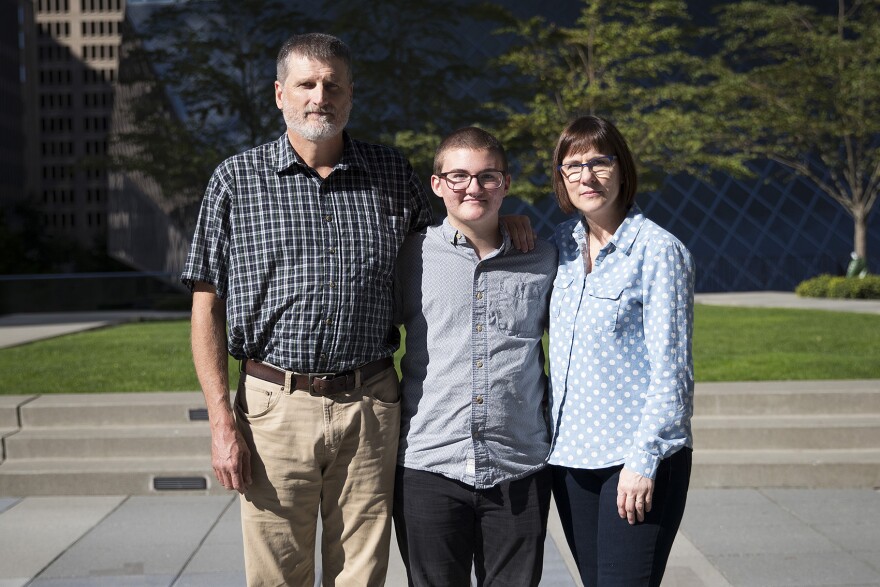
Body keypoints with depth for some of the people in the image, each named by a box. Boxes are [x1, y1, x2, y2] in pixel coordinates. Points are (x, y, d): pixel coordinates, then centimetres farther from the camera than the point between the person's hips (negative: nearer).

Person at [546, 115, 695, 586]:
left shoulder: (658, 250, -8)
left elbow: (670, 367, -11)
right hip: (570, 454, 6)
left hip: (638, 457, -6)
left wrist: (644, 459, -15)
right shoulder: (562, 243, 8)